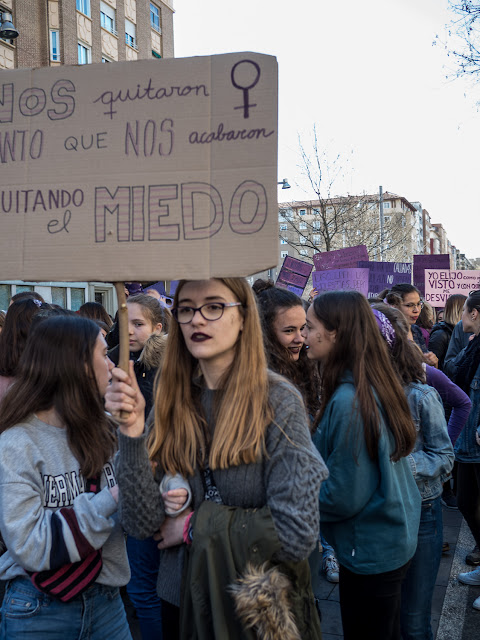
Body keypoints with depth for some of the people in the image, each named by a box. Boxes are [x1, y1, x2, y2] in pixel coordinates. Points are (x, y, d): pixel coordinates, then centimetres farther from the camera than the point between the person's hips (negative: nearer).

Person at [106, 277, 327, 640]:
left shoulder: (278, 402, -16)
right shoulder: (172, 402, -6)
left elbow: (297, 534, -20)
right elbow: (142, 523, -12)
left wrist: (196, 525, -15)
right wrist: (132, 431, -23)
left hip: (260, 607, -3)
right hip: (182, 599, 3)